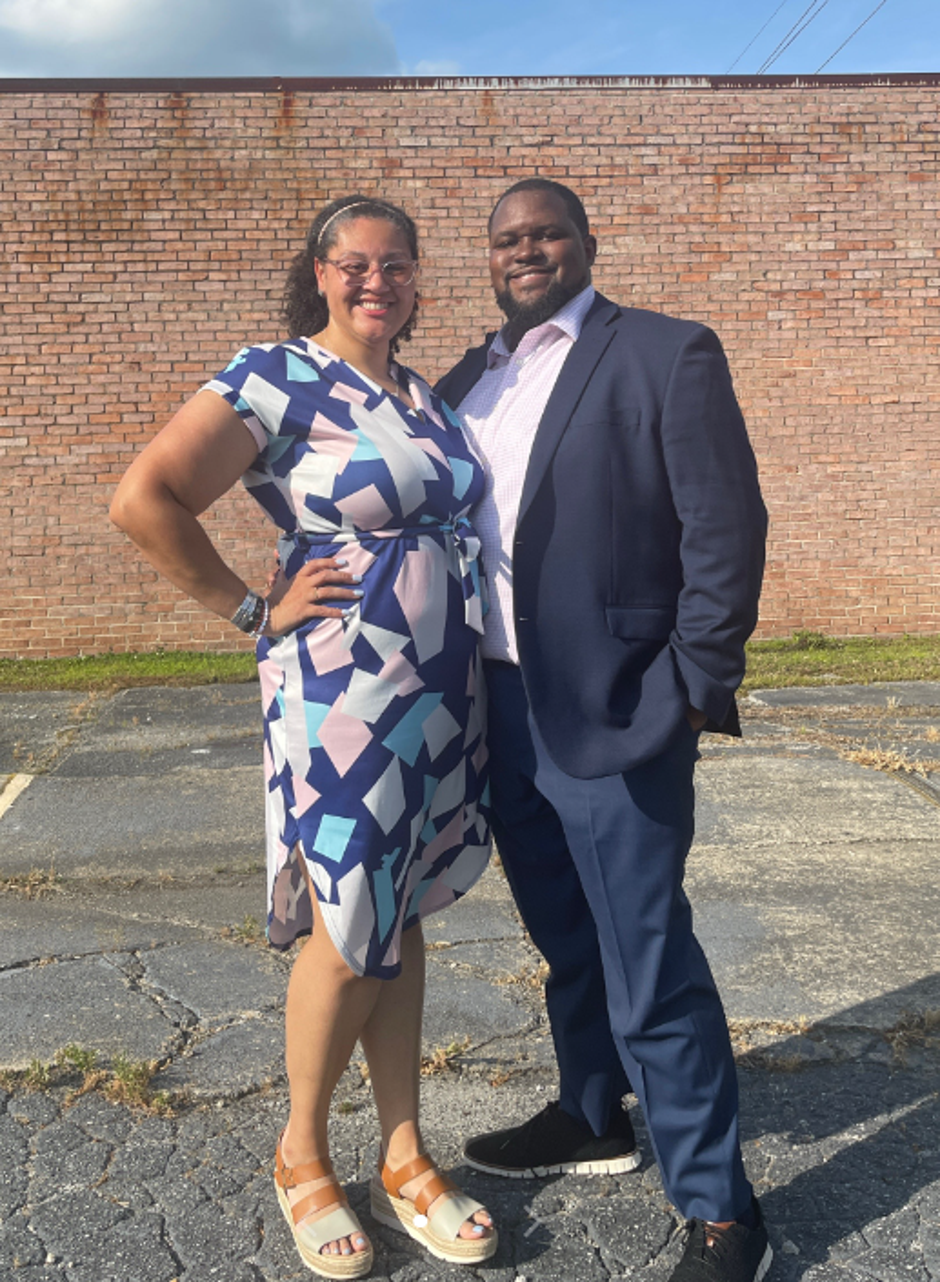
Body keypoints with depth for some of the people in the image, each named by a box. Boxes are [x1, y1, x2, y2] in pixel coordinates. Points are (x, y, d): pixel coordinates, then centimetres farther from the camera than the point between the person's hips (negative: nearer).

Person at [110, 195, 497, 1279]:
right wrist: (253, 611, -12)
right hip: (342, 693, -6)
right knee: (350, 932, 1)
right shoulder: (278, 379, -9)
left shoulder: (422, 394, 13)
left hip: (443, 695, 7)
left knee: (401, 921, 13)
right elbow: (144, 500, -18)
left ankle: (404, 1160, 27)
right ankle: (301, 1154, 26)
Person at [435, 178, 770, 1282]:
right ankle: (593, 1120, 42)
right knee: (565, 938, 21)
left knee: (648, 965, -2)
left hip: (615, 714, -6)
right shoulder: (465, 383, 14)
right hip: (498, 706, 7)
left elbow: (727, 529, -10)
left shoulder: (669, 355, -6)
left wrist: (697, 688, -12)